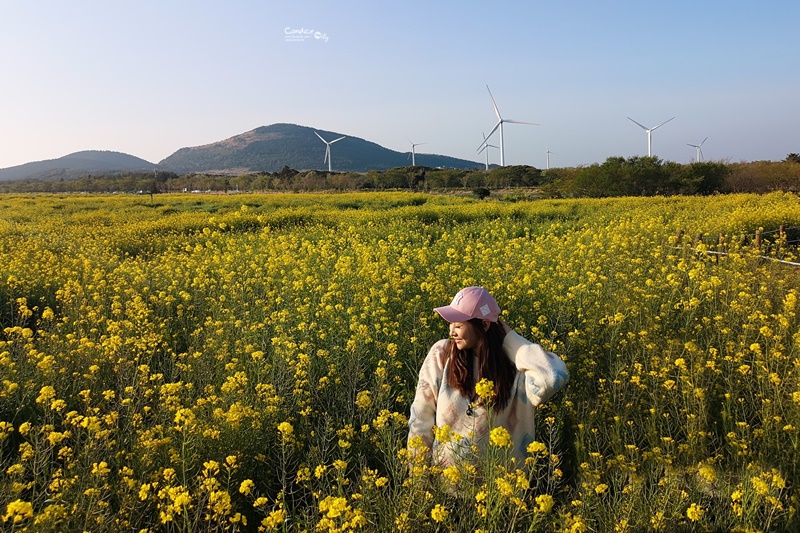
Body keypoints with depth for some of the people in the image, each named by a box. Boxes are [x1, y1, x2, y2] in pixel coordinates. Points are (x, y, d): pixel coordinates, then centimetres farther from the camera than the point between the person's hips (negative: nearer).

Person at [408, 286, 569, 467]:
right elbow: (421, 416, 2)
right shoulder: (441, 353, -4)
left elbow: (555, 377, -30)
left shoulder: (514, 365, -9)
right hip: (444, 469, 1)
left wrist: (510, 338, -17)